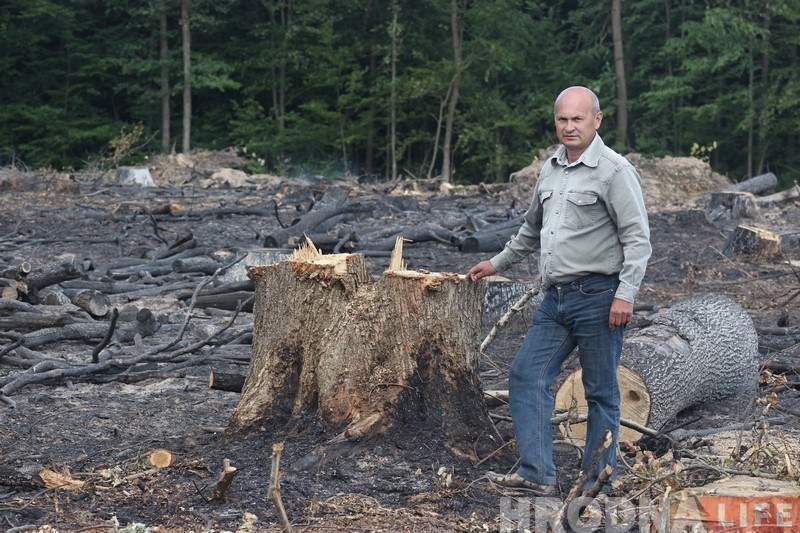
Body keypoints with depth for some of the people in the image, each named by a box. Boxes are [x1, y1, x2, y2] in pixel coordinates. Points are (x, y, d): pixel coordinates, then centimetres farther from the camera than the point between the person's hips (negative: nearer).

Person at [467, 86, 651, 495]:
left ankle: (598, 482, 9)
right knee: (526, 376, 2)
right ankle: (537, 473, 3)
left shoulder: (614, 171, -9)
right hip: (556, 296, 8)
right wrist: (497, 263, 34)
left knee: (601, 392, 1)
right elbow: (531, 229, 30)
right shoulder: (550, 169, 15)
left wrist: (626, 294, -21)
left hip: (598, 296, -8)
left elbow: (637, 238, -12)